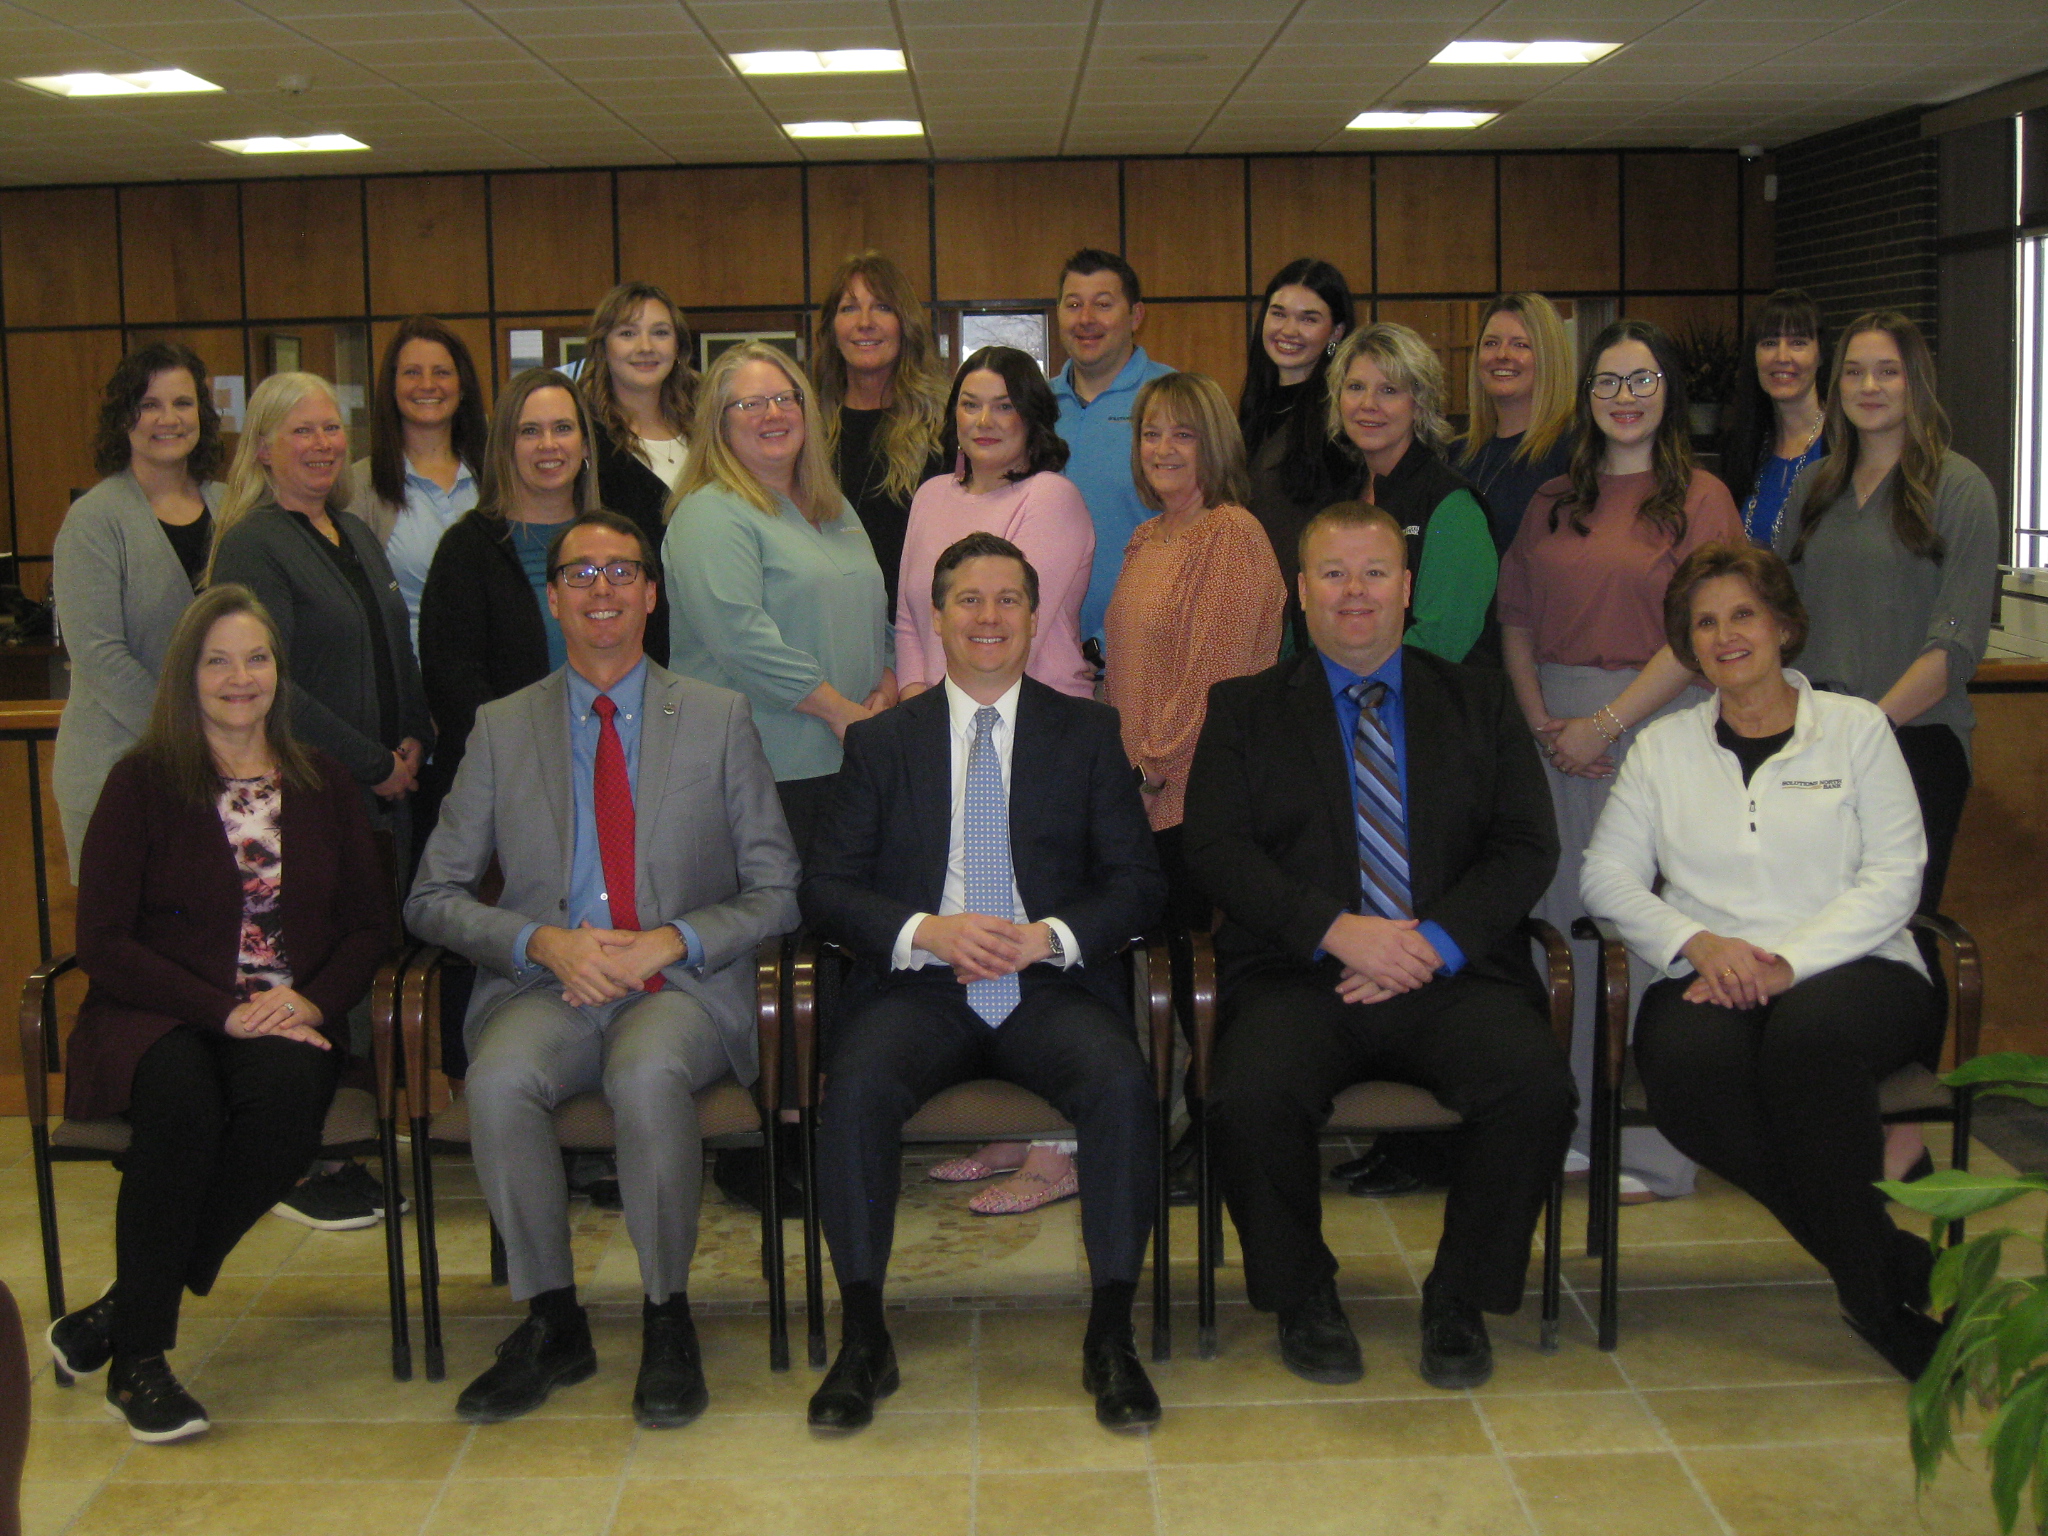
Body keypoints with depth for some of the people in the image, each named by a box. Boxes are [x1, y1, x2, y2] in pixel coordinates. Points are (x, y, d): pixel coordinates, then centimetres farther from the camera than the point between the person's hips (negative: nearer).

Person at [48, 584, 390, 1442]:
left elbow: (369, 924, 11)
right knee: (183, 1102, -36)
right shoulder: (143, 783, 3)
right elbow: (102, 944, -4)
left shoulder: (323, 784, 13)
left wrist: (312, 1002, -10)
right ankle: (136, 1357, -20)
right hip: (159, 1017, -2)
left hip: (289, 1018, 2)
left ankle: (123, 1312, -18)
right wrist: (224, 1012, -16)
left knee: (287, 1092, -33)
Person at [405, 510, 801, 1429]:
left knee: (649, 1073, -35)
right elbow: (434, 897, 8)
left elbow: (776, 893, 7)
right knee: (498, 1080, -31)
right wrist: (545, 943, -10)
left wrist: (670, 941, -11)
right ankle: (552, 1322, -11)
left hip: (682, 987, -1)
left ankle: (668, 1320, -15)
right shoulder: (502, 729, 12)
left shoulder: (720, 720, 10)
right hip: (547, 986, 2)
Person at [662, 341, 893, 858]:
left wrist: (886, 689, 4)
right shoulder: (710, 513, -7)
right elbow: (739, 636, -18)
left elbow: (876, 612, 25)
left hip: (847, 762, 7)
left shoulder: (833, 507, 19)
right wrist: (841, 712, -15)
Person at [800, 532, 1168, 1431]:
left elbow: (1138, 883, 6)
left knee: (1122, 1085, -31)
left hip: (1053, 987, 0)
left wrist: (1050, 936, -13)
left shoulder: (1088, 734, 14)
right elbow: (826, 889, 5)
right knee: (856, 1089, -30)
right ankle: (864, 1340, -16)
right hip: (919, 987, 0)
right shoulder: (881, 741, 14)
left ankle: (1111, 1335, -17)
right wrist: (927, 932, -14)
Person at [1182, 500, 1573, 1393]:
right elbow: (1215, 850, 0)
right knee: (1249, 1096, -31)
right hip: (1300, 974, -1)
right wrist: (1337, 930, -14)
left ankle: (1460, 1300, -4)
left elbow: (1528, 847, 7)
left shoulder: (1477, 701, 18)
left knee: (1536, 1086, -28)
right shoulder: (1243, 709, 14)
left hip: (1450, 972, 1)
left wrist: (1437, 943, -10)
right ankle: (1302, 1299, -3)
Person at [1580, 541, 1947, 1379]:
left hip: (1851, 968, -1)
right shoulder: (1664, 747, 17)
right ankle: (1896, 1262, -19)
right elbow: (1607, 875, 8)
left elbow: (1894, 877, 1)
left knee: (1811, 1034, -38)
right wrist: (1699, 943, -11)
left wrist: (1788, 962, -13)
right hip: (1712, 982, 2)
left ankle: (1869, 1291, -19)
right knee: (1689, 1062, -35)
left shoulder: (1856, 728, 11)